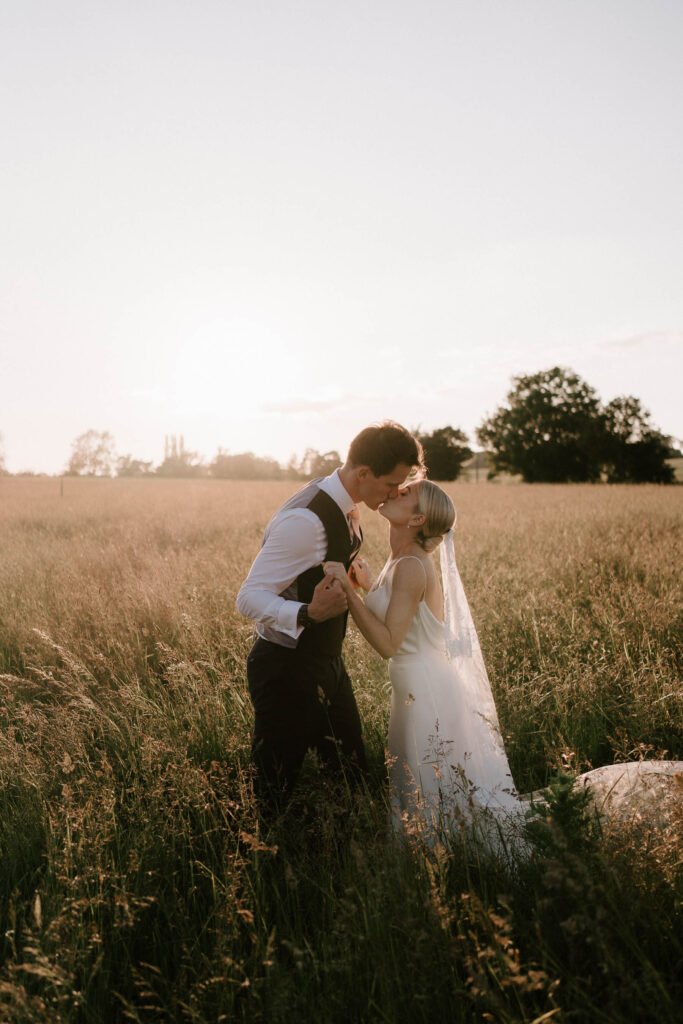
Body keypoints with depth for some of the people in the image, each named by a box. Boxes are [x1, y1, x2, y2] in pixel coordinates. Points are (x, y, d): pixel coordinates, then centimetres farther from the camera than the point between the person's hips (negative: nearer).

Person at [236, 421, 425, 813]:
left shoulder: (345, 505, 0)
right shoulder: (306, 520, -29)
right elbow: (249, 597, -28)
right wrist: (309, 614, -42)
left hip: (327, 662, 9)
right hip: (287, 671, -9)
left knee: (354, 773, 17)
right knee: (274, 794, 6)